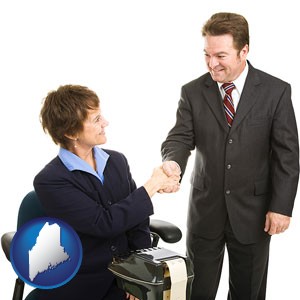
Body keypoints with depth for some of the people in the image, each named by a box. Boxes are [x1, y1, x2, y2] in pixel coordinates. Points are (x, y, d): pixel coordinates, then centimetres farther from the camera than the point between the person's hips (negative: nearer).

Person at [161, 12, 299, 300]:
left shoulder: (276, 91, -7)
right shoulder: (192, 92, -2)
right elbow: (180, 138, -8)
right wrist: (173, 163, -31)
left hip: (252, 210, -1)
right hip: (205, 208, 1)